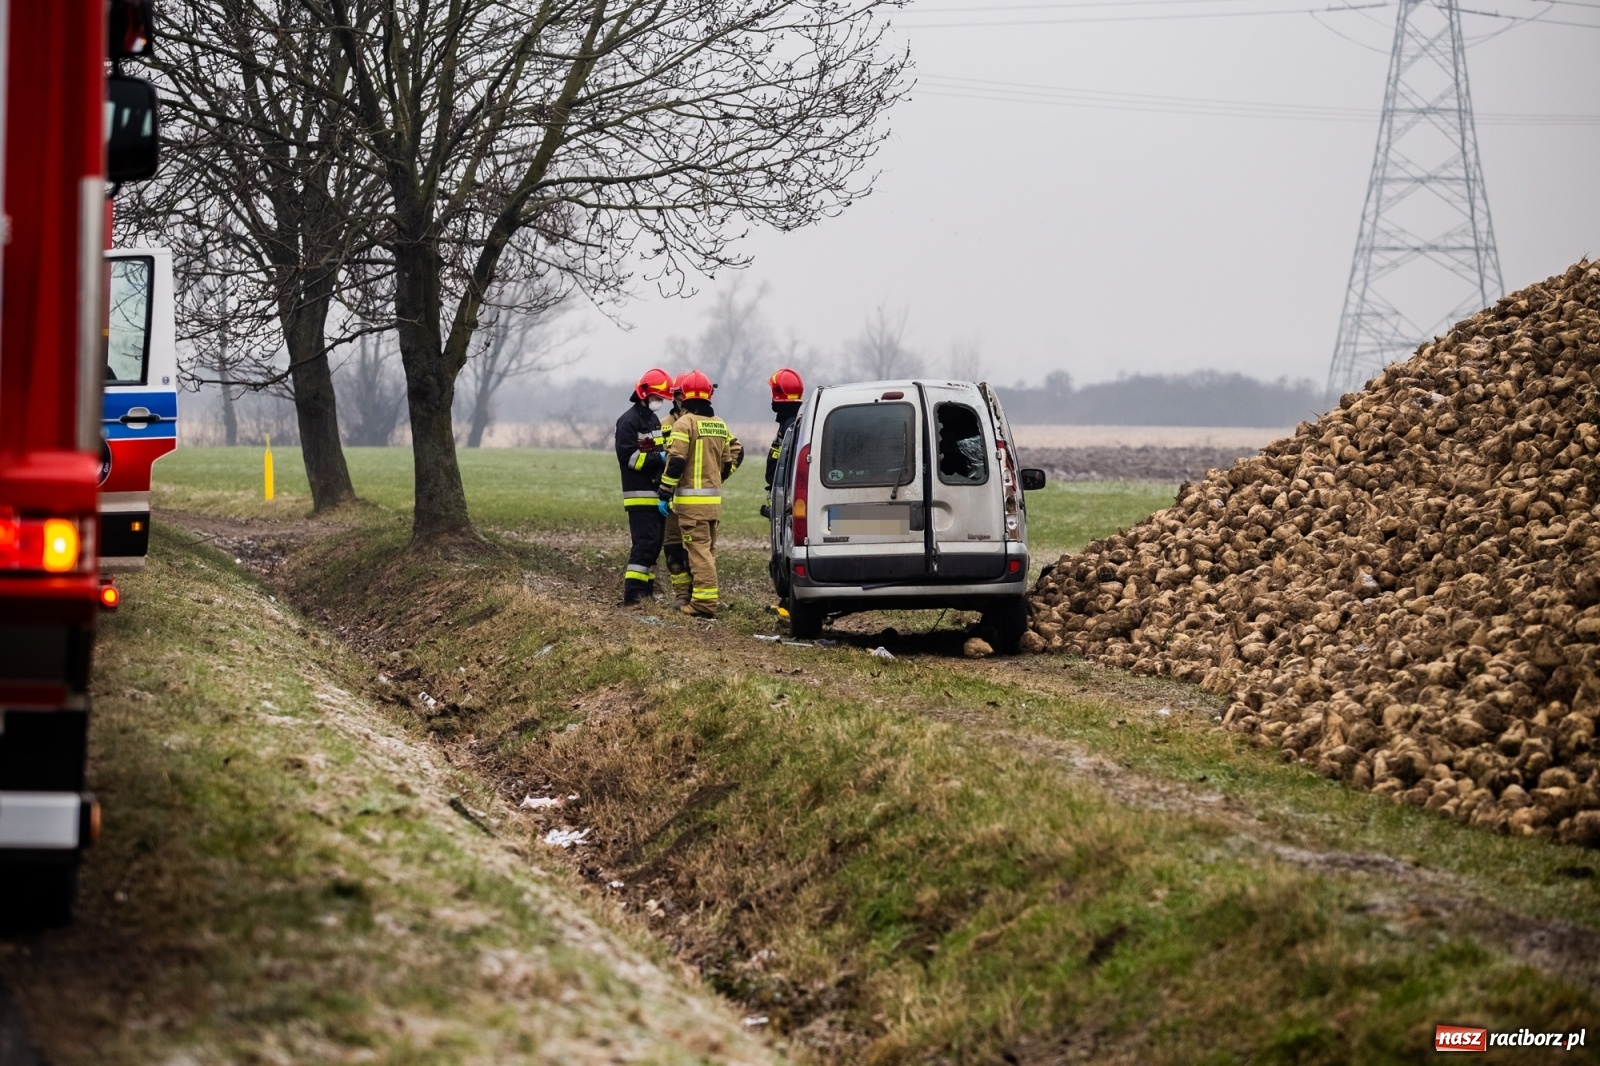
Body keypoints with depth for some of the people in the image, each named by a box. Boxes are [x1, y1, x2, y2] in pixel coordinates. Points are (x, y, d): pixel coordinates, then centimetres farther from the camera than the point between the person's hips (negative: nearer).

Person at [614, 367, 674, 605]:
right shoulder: (629, 422, -9)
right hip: (640, 494, -9)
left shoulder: (655, 420, 20)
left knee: (655, 542, 9)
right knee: (645, 541, -15)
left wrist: (667, 455, 8)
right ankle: (633, 592, -17)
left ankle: (646, 590, 14)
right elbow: (628, 456, -18)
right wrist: (659, 459, -21)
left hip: (657, 493, 9)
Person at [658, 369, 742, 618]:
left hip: (691, 499, -8)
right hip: (714, 498, 8)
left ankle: (704, 602, -13)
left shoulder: (685, 423, -12)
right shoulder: (719, 425, 12)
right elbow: (736, 453, 17)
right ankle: (700, 597, 20)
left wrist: (664, 495, -12)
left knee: (699, 550, -9)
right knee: (707, 549, 14)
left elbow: (675, 462, -17)